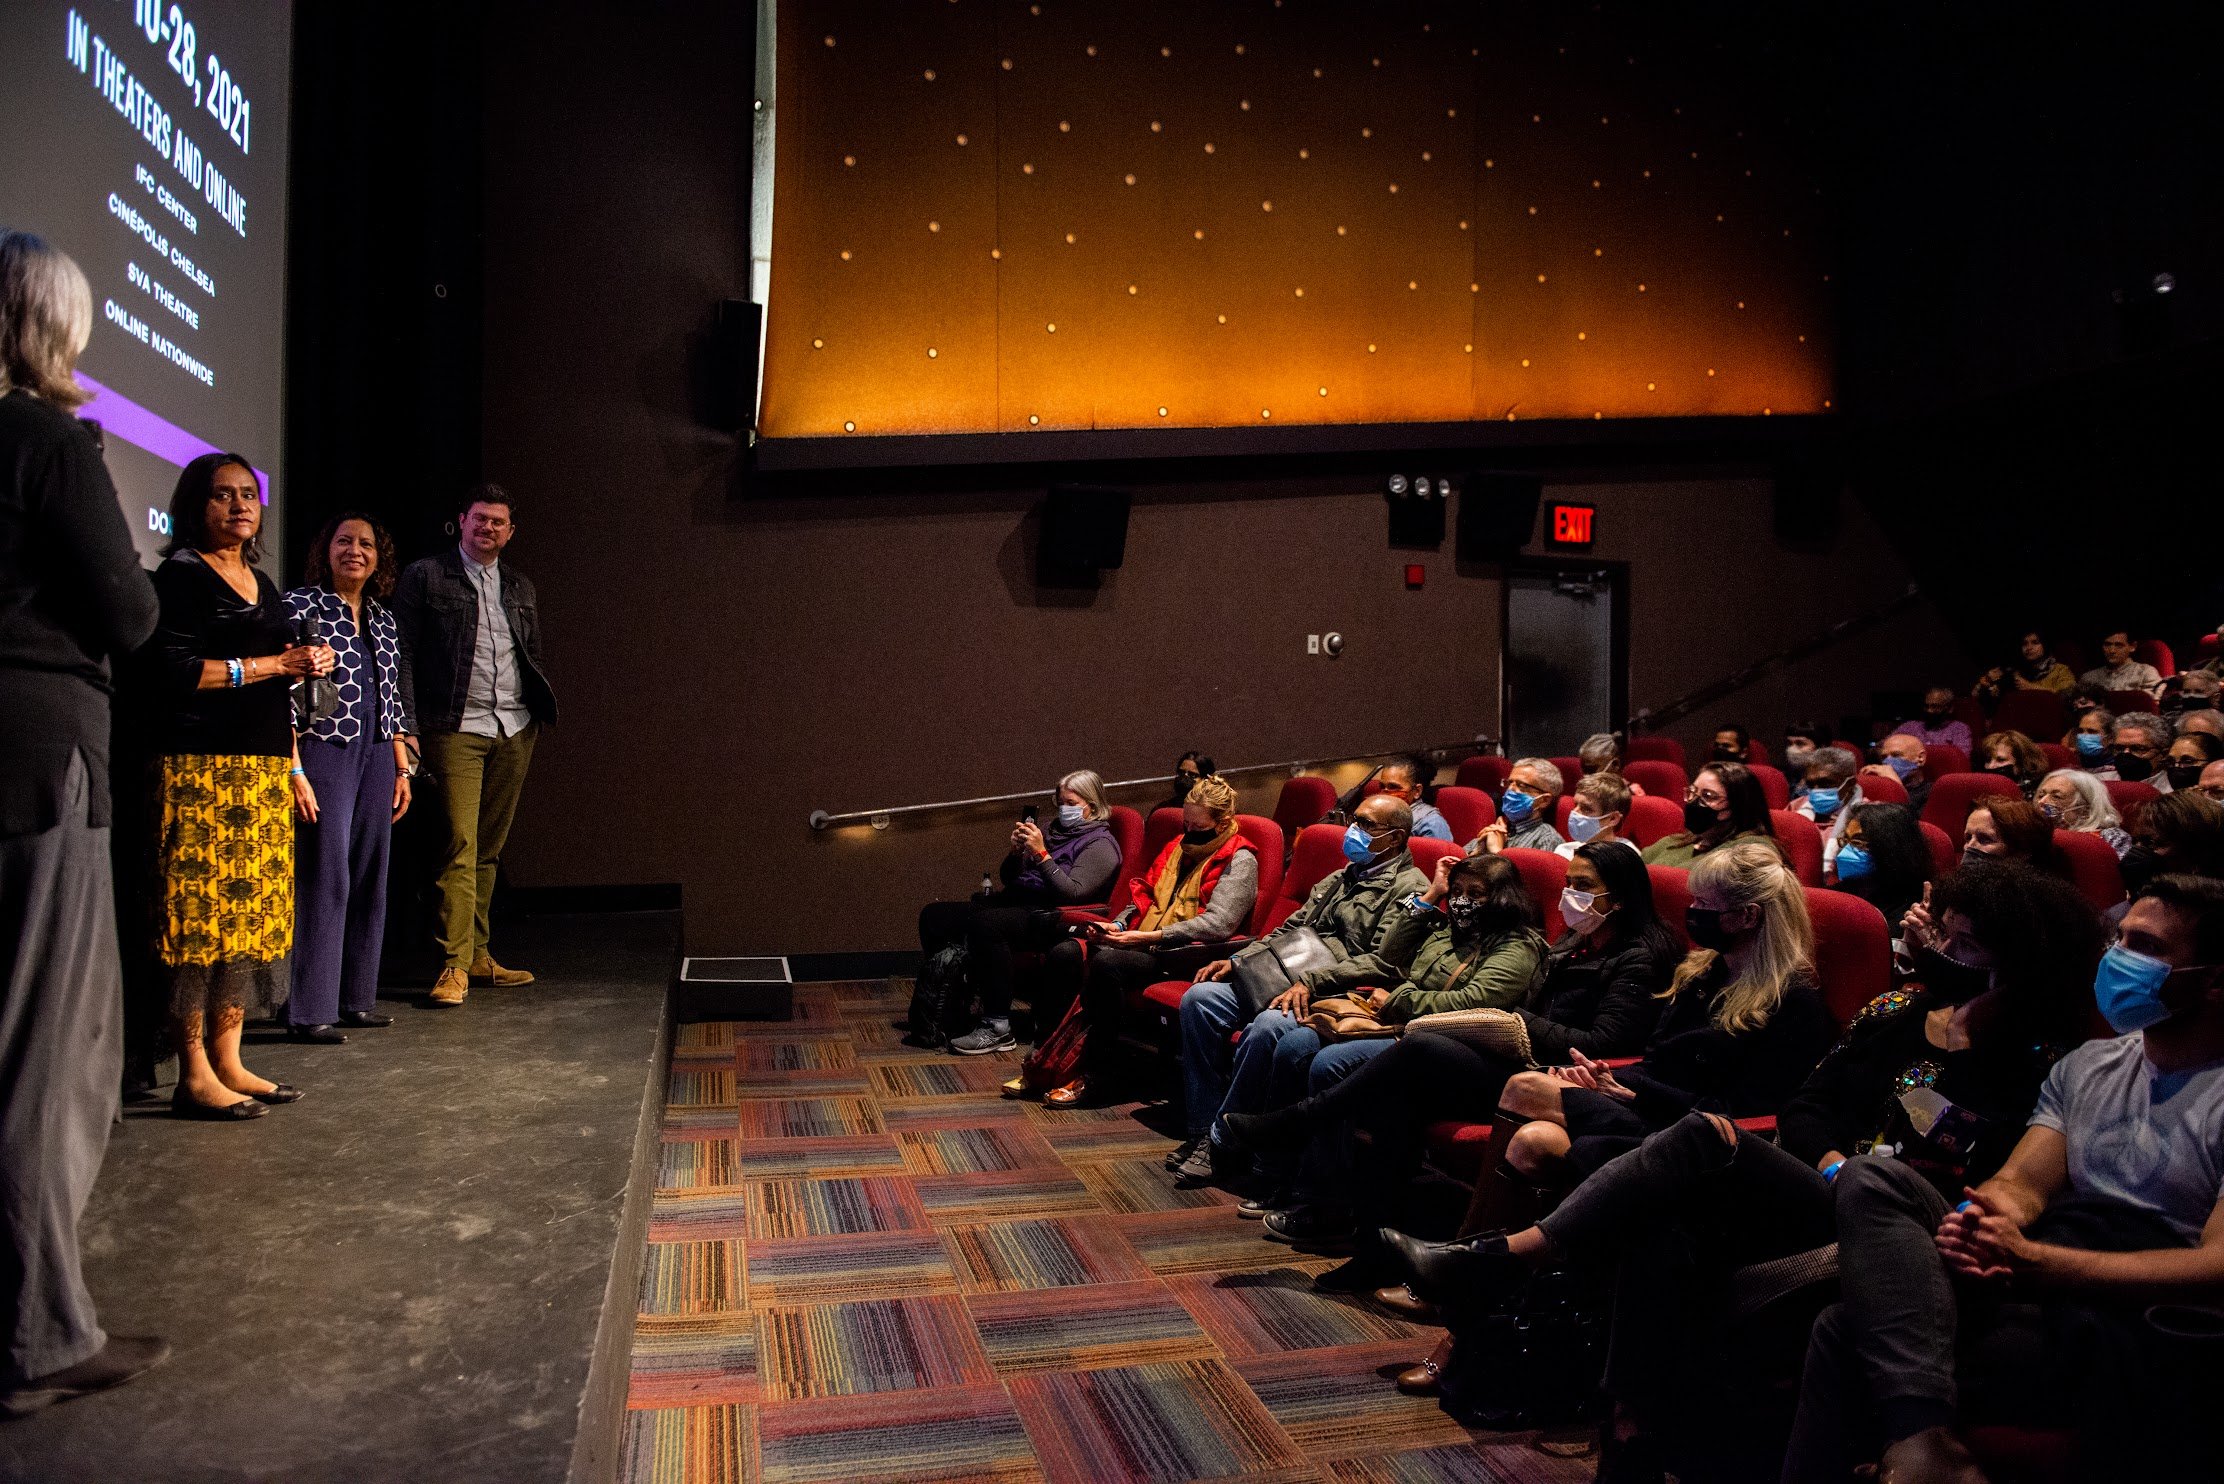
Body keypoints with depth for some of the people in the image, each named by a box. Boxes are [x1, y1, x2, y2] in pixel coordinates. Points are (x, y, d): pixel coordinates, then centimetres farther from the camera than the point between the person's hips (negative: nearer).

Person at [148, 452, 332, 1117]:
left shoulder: (261, 581, 21)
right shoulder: (182, 574, -2)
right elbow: (174, 669, -13)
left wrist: (294, 768, 15)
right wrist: (275, 664, -11)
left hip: (264, 771, 8)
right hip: (205, 768, -7)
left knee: (254, 911, 6)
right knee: (205, 910, -8)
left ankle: (228, 1062, 13)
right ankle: (195, 1077, -2)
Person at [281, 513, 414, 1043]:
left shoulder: (384, 620, 16)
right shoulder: (301, 606, -3)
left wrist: (401, 768, 14)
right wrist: (293, 770, -15)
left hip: (376, 758, 6)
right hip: (323, 755, -6)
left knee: (369, 878, 7)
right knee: (325, 877, -8)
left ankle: (356, 999, 16)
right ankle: (310, 1011, -3)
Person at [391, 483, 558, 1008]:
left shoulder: (521, 587, 17)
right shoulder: (425, 576, 2)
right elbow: (403, 654, -1)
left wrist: (538, 715, 12)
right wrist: (410, 725, -8)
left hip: (515, 729, 5)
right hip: (457, 729, -5)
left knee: (490, 848, 10)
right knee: (460, 844, -11)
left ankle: (479, 954, 17)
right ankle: (454, 964, -9)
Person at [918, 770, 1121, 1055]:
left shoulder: (1100, 844, 1)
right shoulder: (1050, 829, 23)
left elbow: (1072, 893, -15)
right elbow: (1007, 878, 24)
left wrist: (1041, 854, -16)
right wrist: (1015, 852, 4)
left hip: (1048, 917, -8)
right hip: (1016, 902, 8)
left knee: (985, 923, -37)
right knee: (934, 915, -6)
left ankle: (998, 1028, -31)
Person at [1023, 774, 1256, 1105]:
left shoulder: (1240, 861, -4)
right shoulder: (1179, 846, 20)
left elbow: (1216, 925, -17)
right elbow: (1144, 896, 22)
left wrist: (1148, 936, -21)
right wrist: (1117, 924, 0)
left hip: (1187, 954, -8)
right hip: (1143, 942, 8)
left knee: (1107, 963, -33)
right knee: (1063, 953, -14)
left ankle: (1094, 1076, -25)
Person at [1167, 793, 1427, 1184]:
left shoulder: (1409, 887, -4)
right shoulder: (1339, 880, 25)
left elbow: (1384, 962, -17)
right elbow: (1290, 930, 26)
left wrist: (1310, 982, -24)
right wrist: (1237, 960, 10)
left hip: (1336, 997, -9)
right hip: (1284, 982, 9)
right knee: (1198, 998, -9)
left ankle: (1221, 1141, -19)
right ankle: (1202, 1131, -9)